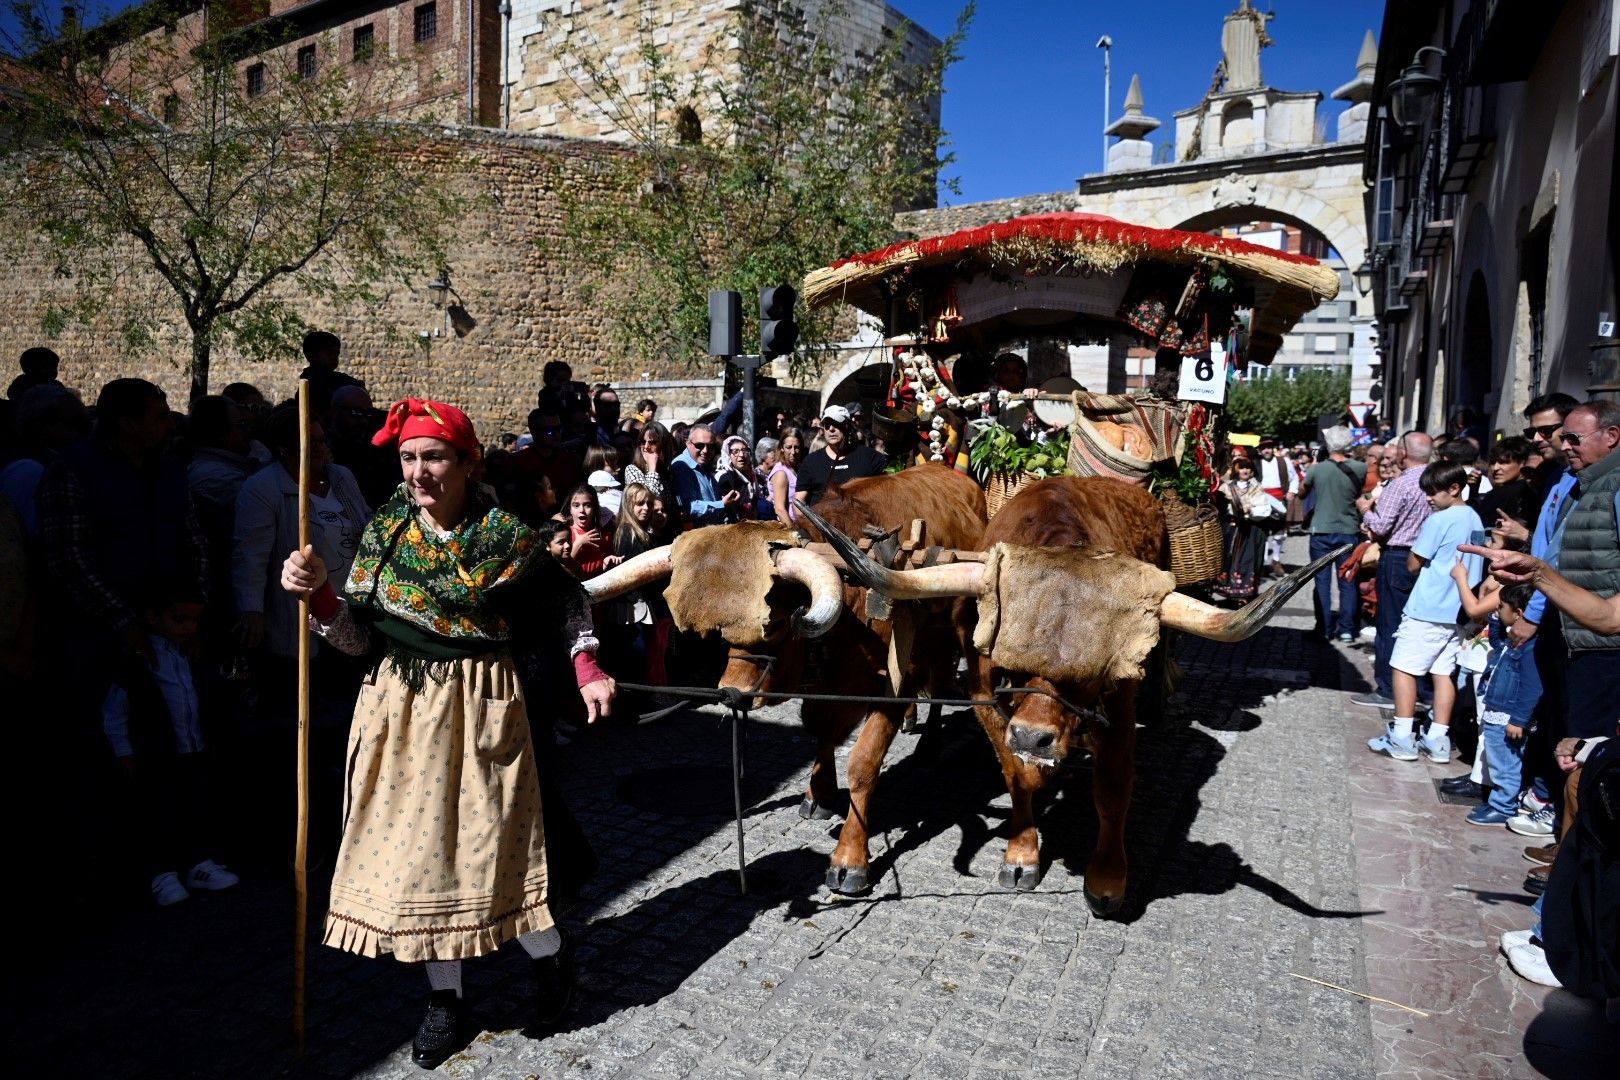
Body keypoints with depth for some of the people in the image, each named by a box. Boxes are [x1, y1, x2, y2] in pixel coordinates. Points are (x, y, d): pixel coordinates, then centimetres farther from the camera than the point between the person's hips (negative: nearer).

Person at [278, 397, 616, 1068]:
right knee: (416, 844, 10)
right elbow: (356, 638, -1)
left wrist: (587, 669, -6)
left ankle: (550, 956, 28)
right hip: (401, 706, 4)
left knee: (489, 843, -1)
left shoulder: (504, 535, -9)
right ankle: (445, 998, 29)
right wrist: (317, 592, -18)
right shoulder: (384, 532, 1)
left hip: (480, 707, -4)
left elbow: (566, 601, 4)